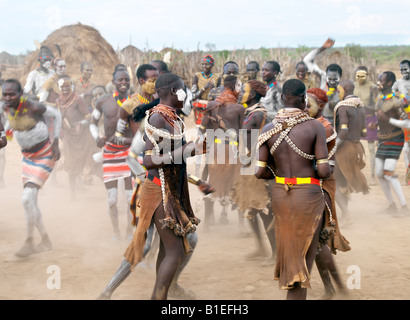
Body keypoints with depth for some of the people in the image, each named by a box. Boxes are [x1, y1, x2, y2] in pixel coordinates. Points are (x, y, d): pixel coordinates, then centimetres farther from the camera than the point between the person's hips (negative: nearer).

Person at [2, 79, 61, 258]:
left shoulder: (33, 108, -25)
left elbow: (56, 115, -8)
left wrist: (55, 143, -11)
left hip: (44, 156, -7)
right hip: (27, 157, 7)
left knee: (27, 198, -17)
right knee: (29, 202, 8)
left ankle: (29, 241, -2)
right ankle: (46, 241, 22)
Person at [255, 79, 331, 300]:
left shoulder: (269, 129, -2)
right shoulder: (315, 127, -12)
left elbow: (260, 172, -4)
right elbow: (324, 171, -15)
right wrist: (314, 171, 8)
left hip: (280, 194, 4)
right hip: (308, 196, -4)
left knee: (287, 249, 22)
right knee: (303, 255, 4)